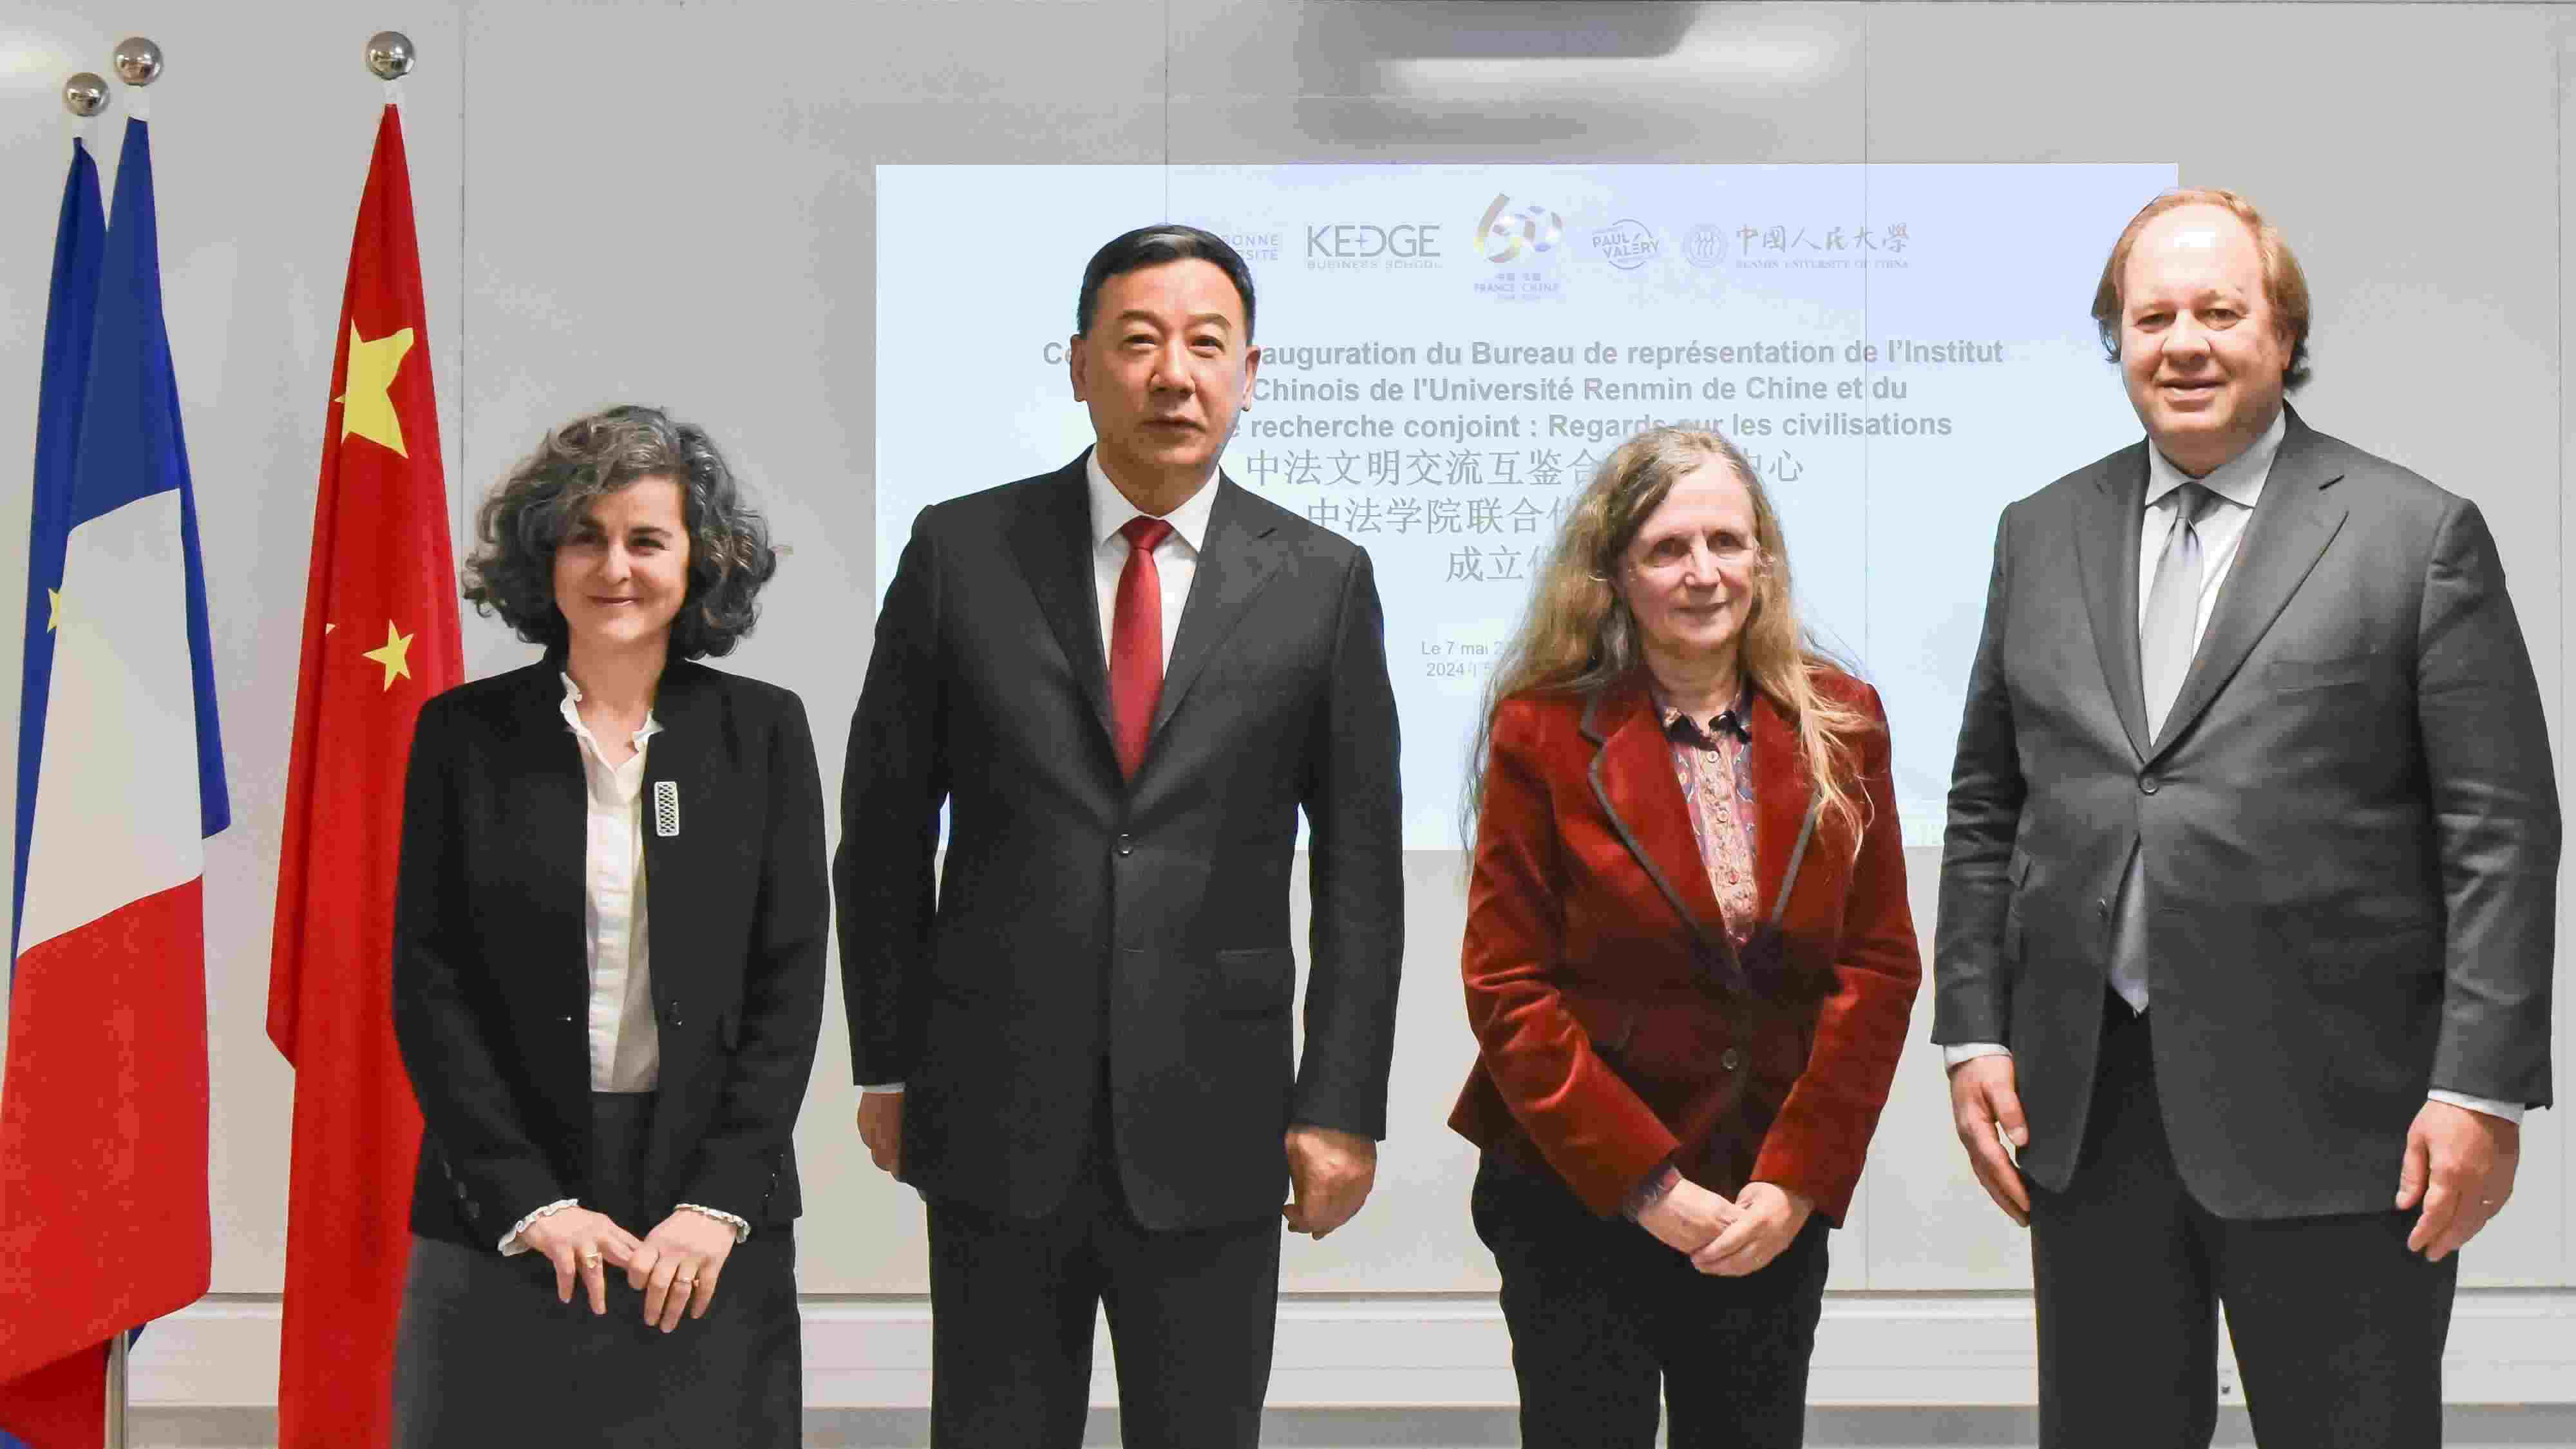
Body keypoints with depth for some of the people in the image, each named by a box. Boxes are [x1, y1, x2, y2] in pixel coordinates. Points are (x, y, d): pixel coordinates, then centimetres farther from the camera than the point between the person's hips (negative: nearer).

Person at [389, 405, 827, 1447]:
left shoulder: (762, 731, 5)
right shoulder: (464, 732, 3)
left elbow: (790, 979, 2)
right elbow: (426, 981, -1)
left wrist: (720, 1200, -8)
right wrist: (527, 1201, -10)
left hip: (710, 1218, 1)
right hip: (503, 1224, 0)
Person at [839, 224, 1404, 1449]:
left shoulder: (1323, 582, 1)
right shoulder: (960, 553, 1)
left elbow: (1360, 867, 3)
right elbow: (883, 833, 5)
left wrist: (1343, 1109, -2)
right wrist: (886, 1066, 4)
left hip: (1212, 1123, 0)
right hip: (995, 1114, 0)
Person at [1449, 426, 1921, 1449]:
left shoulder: (1840, 725, 3)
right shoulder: (1543, 732, -6)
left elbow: (1880, 967, 2)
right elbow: (1507, 988, -8)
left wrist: (1797, 1181, -8)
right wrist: (1650, 1189, -12)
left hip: (1777, 1208, 3)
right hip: (1579, 1206, -2)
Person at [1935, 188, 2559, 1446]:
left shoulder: (2418, 534, -1)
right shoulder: (2041, 535, 12)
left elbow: (2501, 832, -5)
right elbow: (1986, 809, 14)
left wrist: (2482, 1090, -11)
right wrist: (1973, 1033, 6)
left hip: (2327, 1115, -3)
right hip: (2087, 1105, 4)